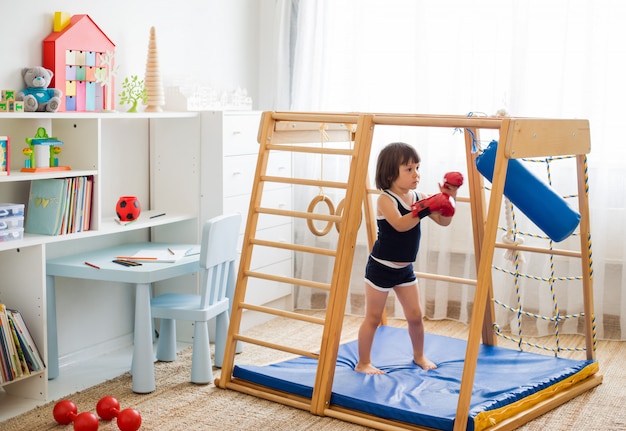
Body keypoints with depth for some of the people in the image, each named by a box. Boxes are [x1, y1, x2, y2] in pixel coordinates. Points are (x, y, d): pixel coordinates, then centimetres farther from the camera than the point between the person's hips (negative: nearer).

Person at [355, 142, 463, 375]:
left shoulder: (419, 197, 0)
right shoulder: (385, 199, -20)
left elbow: (443, 221, -1)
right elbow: (400, 225, -37)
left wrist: (449, 197, -15)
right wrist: (427, 208, -45)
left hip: (405, 269, 7)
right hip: (381, 268, -6)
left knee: (415, 315, 13)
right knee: (373, 318, 4)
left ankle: (419, 356, 35)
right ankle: (363, 363, 17)